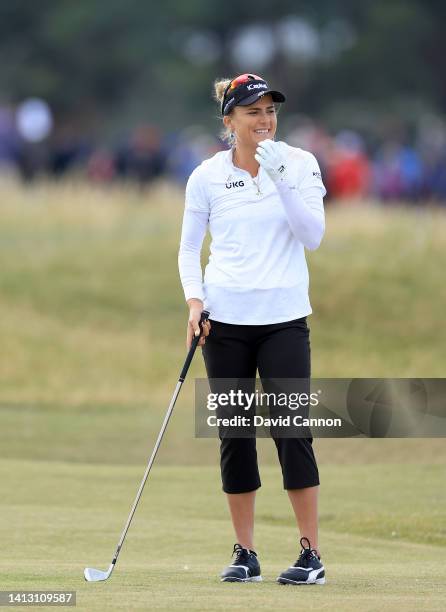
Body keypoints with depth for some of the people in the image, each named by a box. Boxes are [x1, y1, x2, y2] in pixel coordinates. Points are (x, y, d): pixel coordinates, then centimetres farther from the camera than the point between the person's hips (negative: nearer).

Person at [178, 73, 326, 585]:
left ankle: (311, 554, -4)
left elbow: (312, 235, -9)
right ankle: (245, 553, 11)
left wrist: (281, 178, -18)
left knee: (292, 429, -8)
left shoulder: (300, 164, 0)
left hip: (284, 317, -1)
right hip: (225, 318, 1)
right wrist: (194, 298, -6)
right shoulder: (207, 176, 3)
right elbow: (189, 249, 10)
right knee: (234, 433, 3)